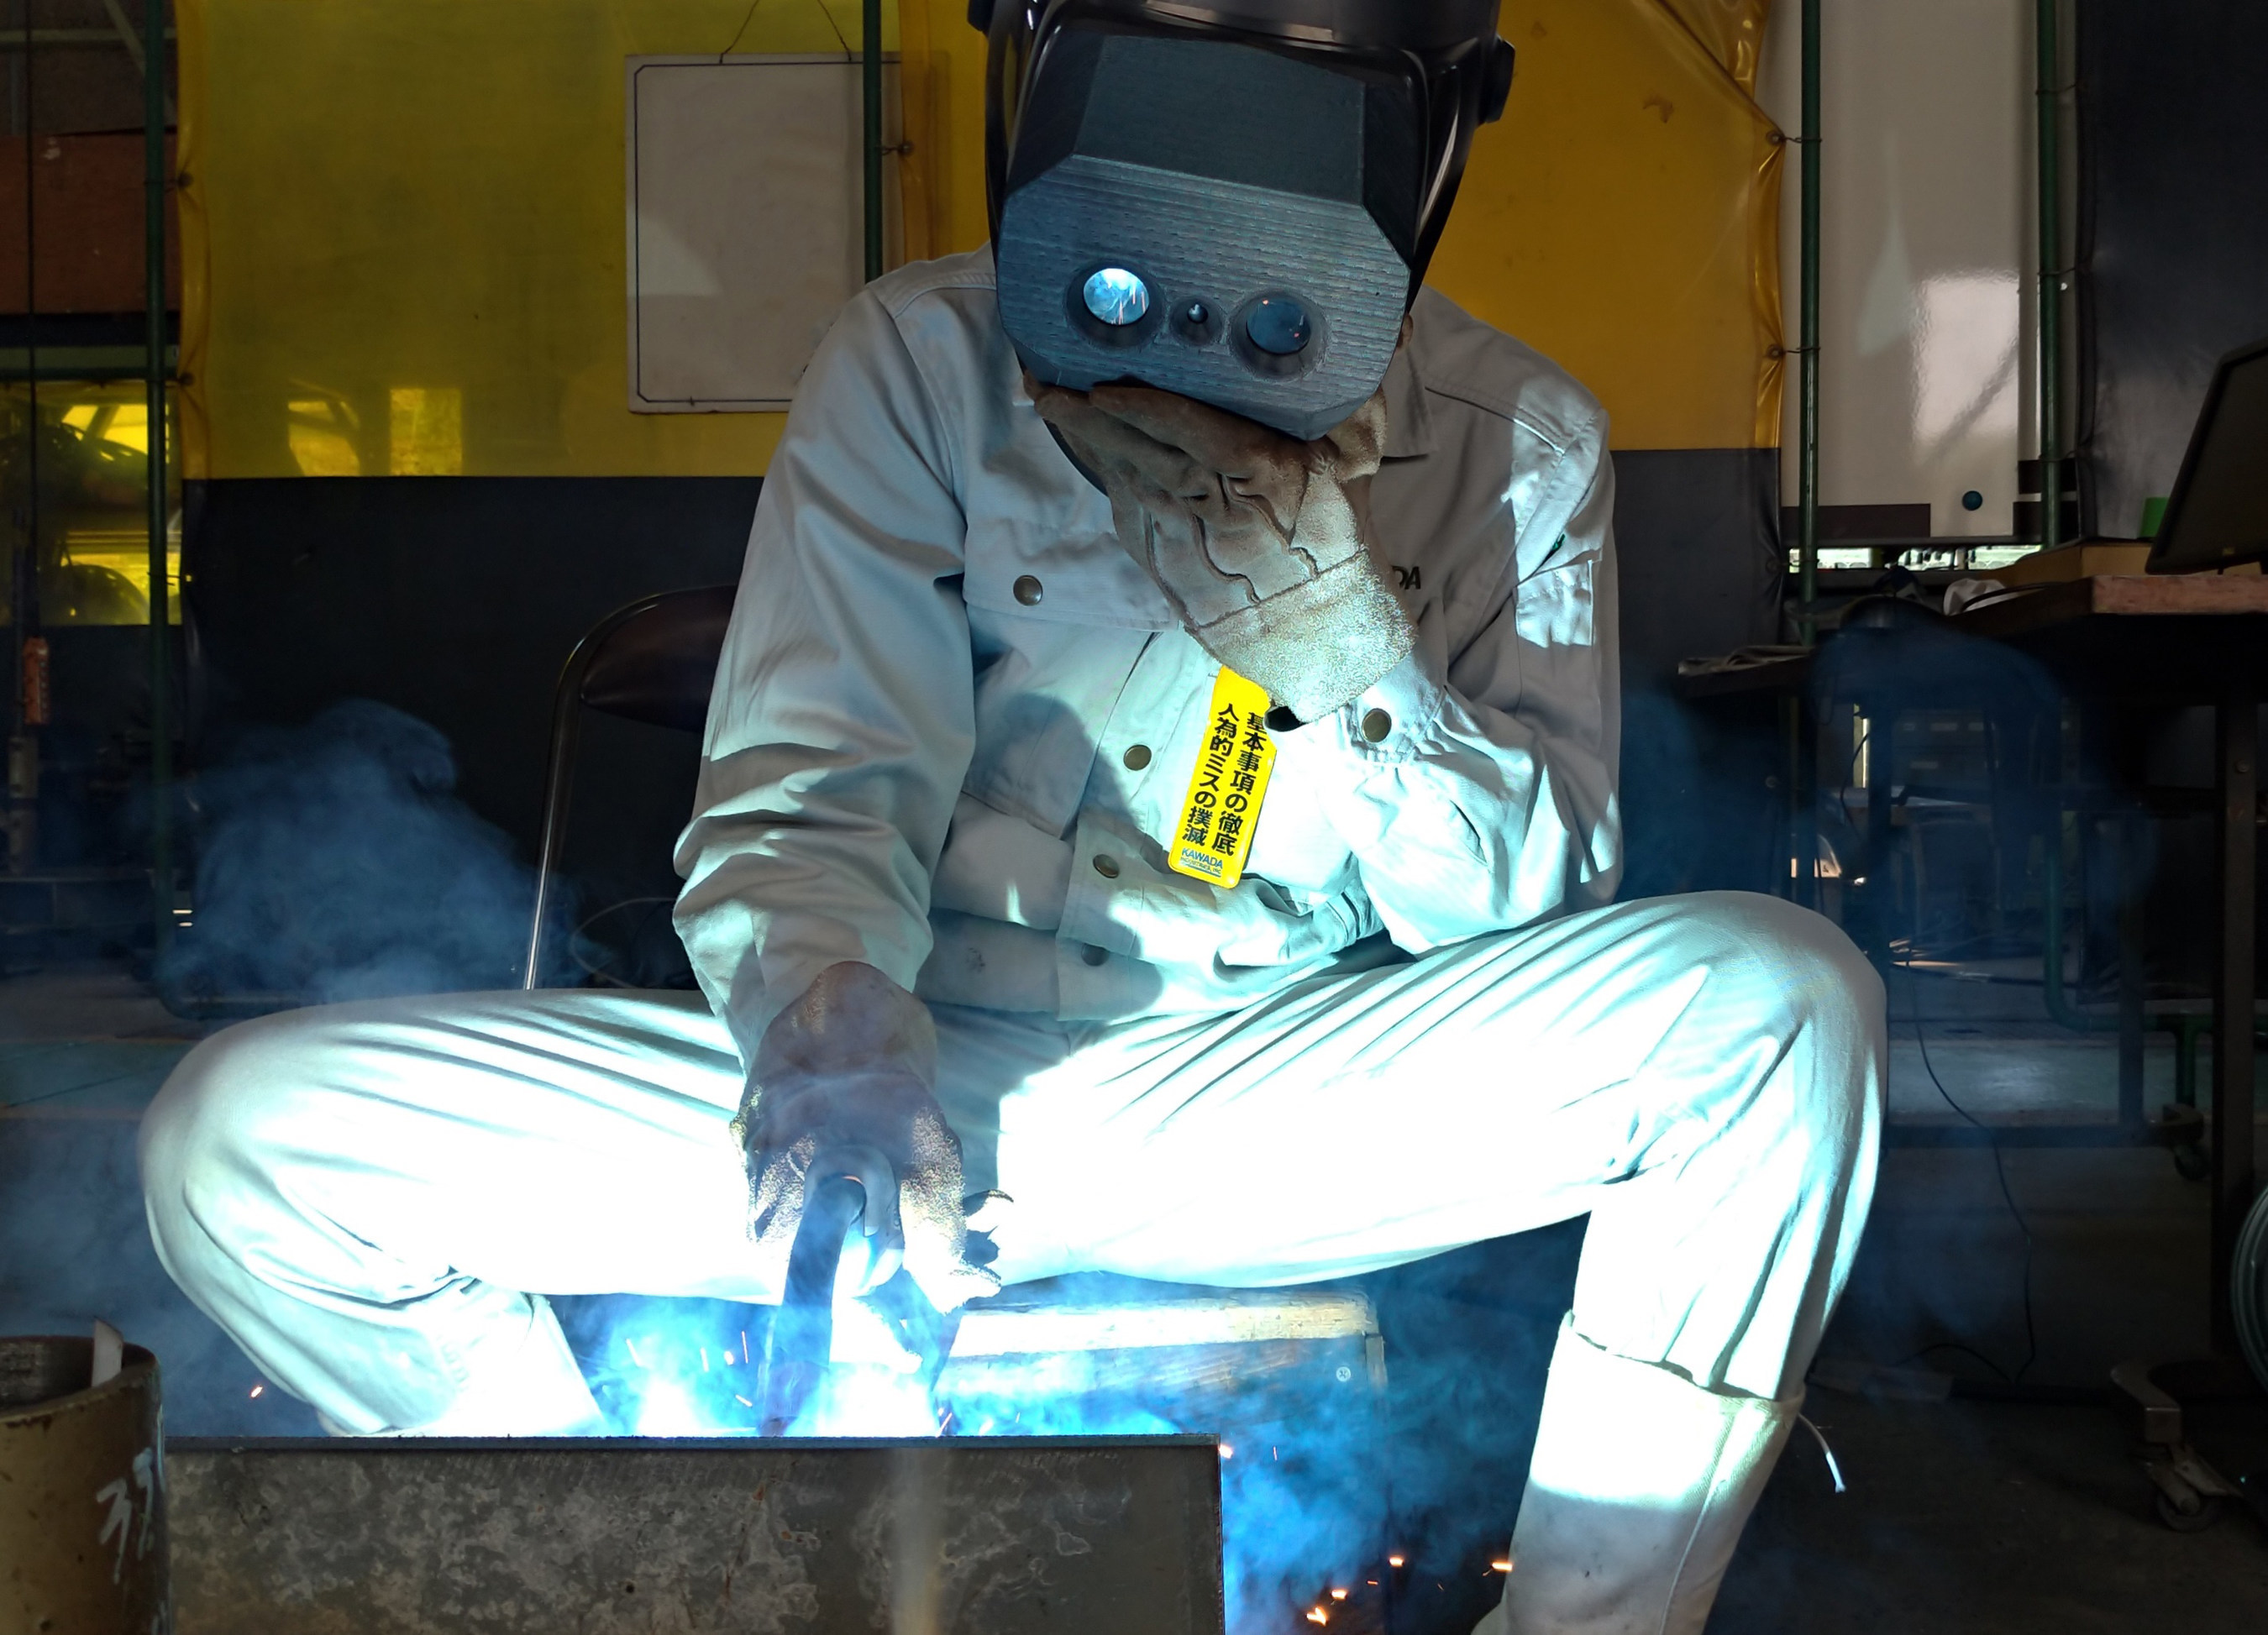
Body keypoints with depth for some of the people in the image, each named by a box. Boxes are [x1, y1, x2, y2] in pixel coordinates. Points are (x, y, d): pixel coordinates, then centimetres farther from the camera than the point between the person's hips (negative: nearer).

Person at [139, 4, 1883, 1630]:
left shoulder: (1521, 437, 0)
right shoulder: (929, 353, -3)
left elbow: (1529, 913, -4)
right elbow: (811, 787, -9)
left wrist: (1322, 590, -20)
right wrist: (832, 1018, -33)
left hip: (1288, 1107, 0)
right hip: (935, 1076, 1)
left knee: (1783, 993, -26)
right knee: (243, 1135, -15)